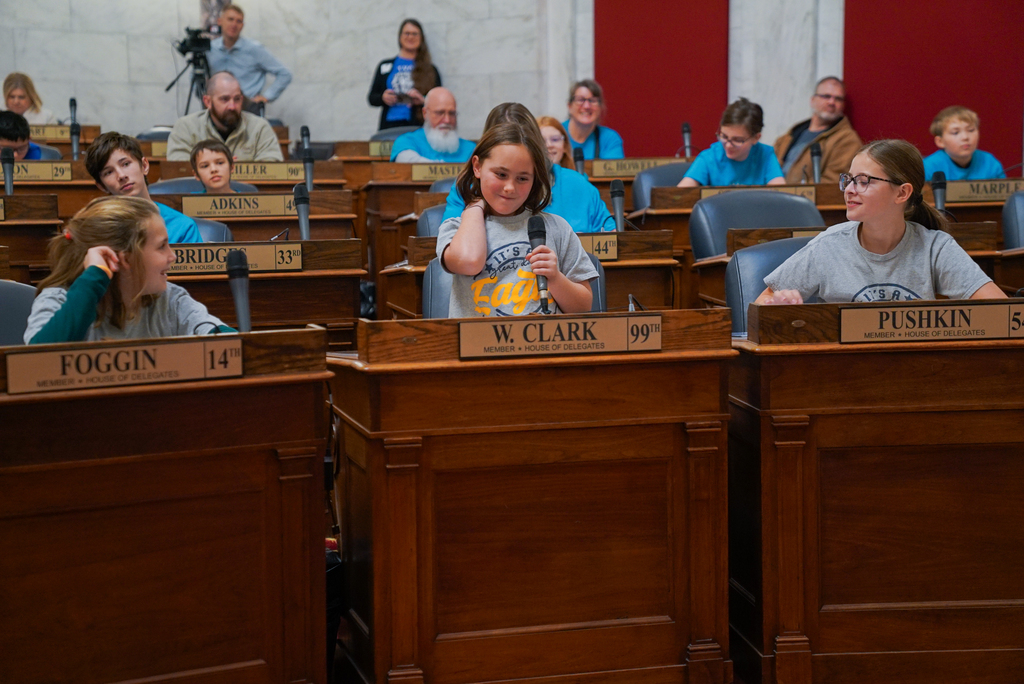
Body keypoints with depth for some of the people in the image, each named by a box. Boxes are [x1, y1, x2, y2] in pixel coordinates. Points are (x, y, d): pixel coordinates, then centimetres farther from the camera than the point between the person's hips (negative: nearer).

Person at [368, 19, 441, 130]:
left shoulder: (430, 70, 14)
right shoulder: (385, 66, 19)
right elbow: (371, 98, 16)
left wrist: (423, 100, -11)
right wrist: (382, 98, -5)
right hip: (389, 127, 1)